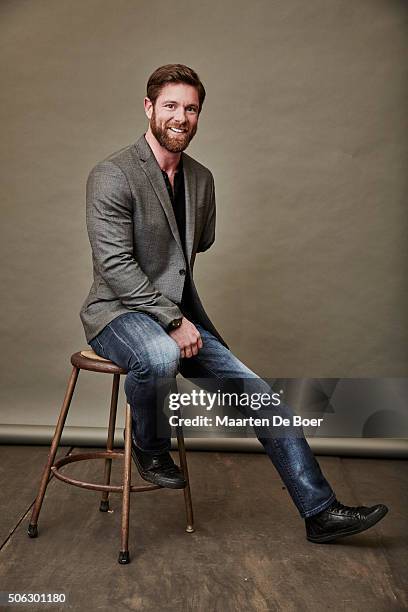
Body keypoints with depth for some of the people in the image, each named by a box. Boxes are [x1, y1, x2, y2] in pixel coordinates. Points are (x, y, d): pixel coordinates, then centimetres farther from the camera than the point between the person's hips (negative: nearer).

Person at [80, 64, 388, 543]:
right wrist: (173, 320, -22)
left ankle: (320, 512, 11)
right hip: (120, 314, -6)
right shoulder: (112, 175, -11)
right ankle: (149, 448, -6)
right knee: (161, 356, -41)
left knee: (261, 397, -4)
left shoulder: (201, 179, 10)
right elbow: (114, 264, -19)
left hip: (179, 316, 6)